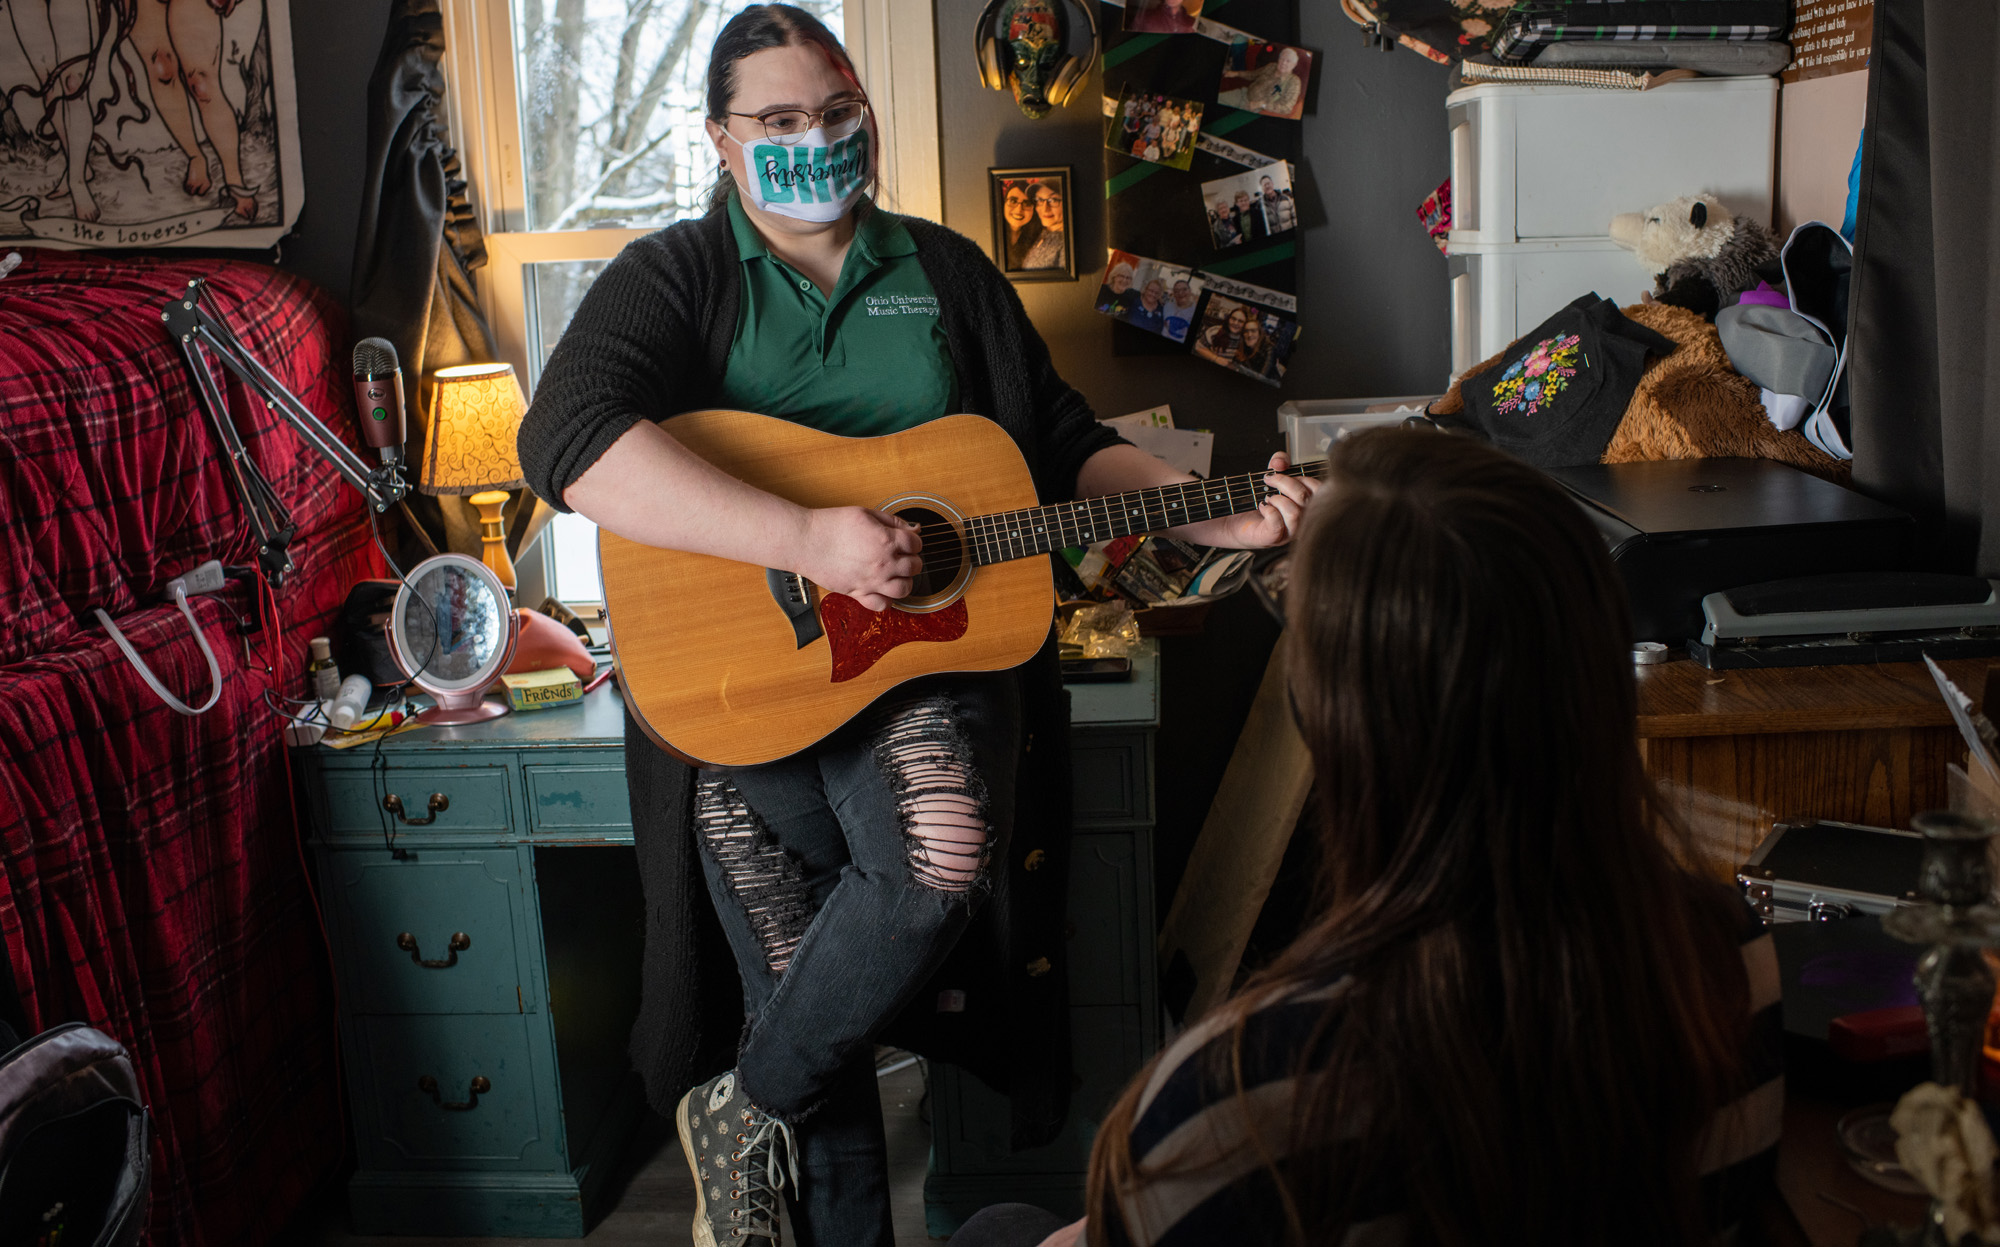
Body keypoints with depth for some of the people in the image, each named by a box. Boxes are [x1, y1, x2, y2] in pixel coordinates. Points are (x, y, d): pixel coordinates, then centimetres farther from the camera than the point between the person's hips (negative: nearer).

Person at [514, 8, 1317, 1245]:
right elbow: (568, 439, -16)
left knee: (951, 847, -28)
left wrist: (1215, 516, 2)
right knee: (803, 992, -5)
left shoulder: (947, 271, 16)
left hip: (923, 644, 2)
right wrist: (810, 538, -25)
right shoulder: (676, 275, 4)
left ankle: (750, 1108, -5)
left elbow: (1072, 446, 19)